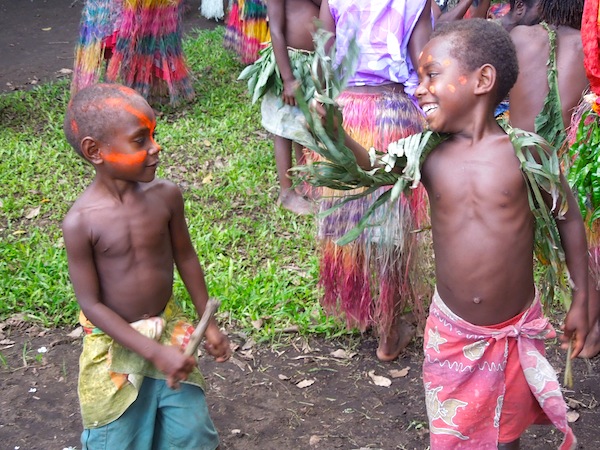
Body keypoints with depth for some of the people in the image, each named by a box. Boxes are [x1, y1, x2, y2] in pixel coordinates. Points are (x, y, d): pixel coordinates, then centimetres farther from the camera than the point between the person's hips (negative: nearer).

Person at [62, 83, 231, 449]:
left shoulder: (166, 195, -12)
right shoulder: (82, 222, -23)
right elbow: (90, 303, -18)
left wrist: (209, 323, 9)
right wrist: (154, 352, -21)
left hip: (169, 329, 3)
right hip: (114, 342, -3)